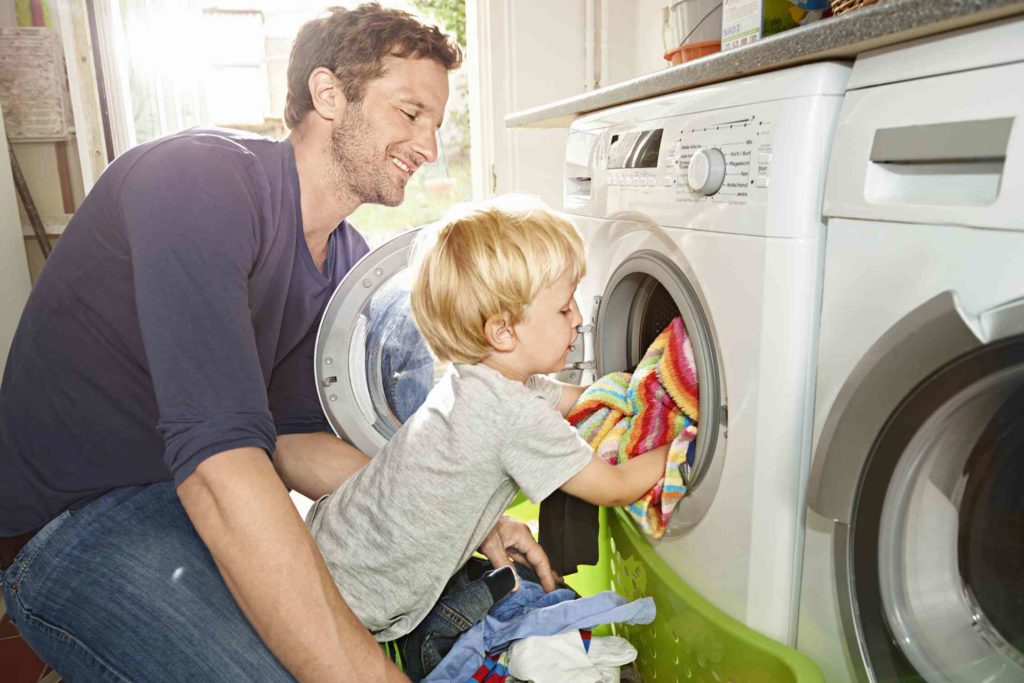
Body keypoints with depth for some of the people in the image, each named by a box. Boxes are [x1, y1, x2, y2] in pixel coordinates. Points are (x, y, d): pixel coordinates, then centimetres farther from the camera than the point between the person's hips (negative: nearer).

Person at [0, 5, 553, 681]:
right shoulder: (200, 177, -24)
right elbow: (218, 462, -34)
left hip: (208, 495, 7)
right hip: (72, 521, -7)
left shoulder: (348, 261, 2)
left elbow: (291, 442, 2)